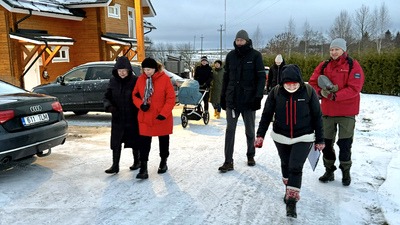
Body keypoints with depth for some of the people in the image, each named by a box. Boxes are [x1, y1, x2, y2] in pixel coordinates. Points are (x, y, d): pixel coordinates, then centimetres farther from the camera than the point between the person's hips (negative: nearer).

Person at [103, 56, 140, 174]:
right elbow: (106, 96, 5)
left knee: (134, 140, 11)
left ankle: (137, 161, 31)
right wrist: (108, 105, -14)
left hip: (132, 117, -2)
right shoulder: (113, 81, 1)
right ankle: (115, 165, 11)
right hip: (117, 117, 3)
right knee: (116, 142, 2)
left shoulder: (135, 81, -9)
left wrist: (139, 108, -17)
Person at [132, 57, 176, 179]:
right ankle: (143, 168, 5)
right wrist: (140, 105, -12)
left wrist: (164, 113, -18)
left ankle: (163, 162, 36)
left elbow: (171, 98, -12)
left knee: (163, 141, 15)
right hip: (145, 117, 2)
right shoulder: (140, 79, -1)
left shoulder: (164, 78, -12)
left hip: (162, 117, -2)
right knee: (144, 142, -1)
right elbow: (135, 95, 8)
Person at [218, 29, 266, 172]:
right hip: (232, 99, 2)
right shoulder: (231, 56, 6)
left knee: (250, 130, 13)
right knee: (230, 130, -1)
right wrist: (223, 96, 10)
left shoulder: (255, 55, -3)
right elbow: (226, 77, 11)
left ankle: (250, 156, 31)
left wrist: (258, 96, -14)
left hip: (249, 99, -2)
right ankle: (228, 161, 4)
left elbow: (261, 77, -5)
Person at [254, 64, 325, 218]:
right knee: (285, 165, 18)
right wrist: (260, 135, -5)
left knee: (296, 167, -10)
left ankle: (292, 201, 3)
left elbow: (317, 117, -5)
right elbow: (266, 114, -3)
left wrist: (319, 140, -2)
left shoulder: (309, 92, -14)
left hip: (303, 138, -2)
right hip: (281, 137, 3)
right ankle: (288, 189, 44)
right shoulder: (275, 92, -11)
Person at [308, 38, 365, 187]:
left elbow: (354, 88, -15)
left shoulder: (353, 66, -6)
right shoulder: (324, 66, 6)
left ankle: (346, 171, 23)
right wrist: (321, 92, -14)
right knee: (326, 142, 11)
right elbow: (312, 83, 5)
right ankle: (329, 170, 26)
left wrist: (335, 96, -23)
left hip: (346, 112, -4)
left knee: (345, 144, 4)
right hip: (327, 111, 4)